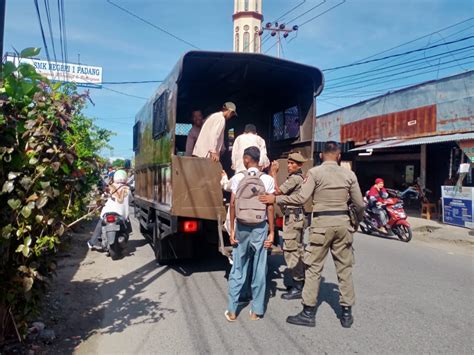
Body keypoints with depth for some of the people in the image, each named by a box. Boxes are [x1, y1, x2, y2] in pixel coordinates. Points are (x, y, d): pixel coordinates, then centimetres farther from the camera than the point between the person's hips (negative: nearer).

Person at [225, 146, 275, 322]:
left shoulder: (237, 178, -3)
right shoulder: (268, 180, -5)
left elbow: (232, 205, -4)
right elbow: (270, 208, -7)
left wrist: (232, 229, 2)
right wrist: (271, 232, -1)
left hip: (241, 228, 1)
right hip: (260, 228, -1)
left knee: (237, 269, 11)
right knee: (259, 270, 9)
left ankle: (232, 310, 17)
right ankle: (256, 311, 18)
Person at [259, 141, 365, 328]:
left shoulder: (315, 172, -5)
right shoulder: (349, 174, 5)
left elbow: (301, 198, -14)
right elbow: (359, 204, 8)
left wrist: (275, 199, -5)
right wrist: (359, 219, 27)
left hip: (322, 222, -3)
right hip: (343, 222, 4)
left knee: (313, 268, 4)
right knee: (344, 268, 12)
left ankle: (308, 313, 9)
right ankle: (347, 313, 20)